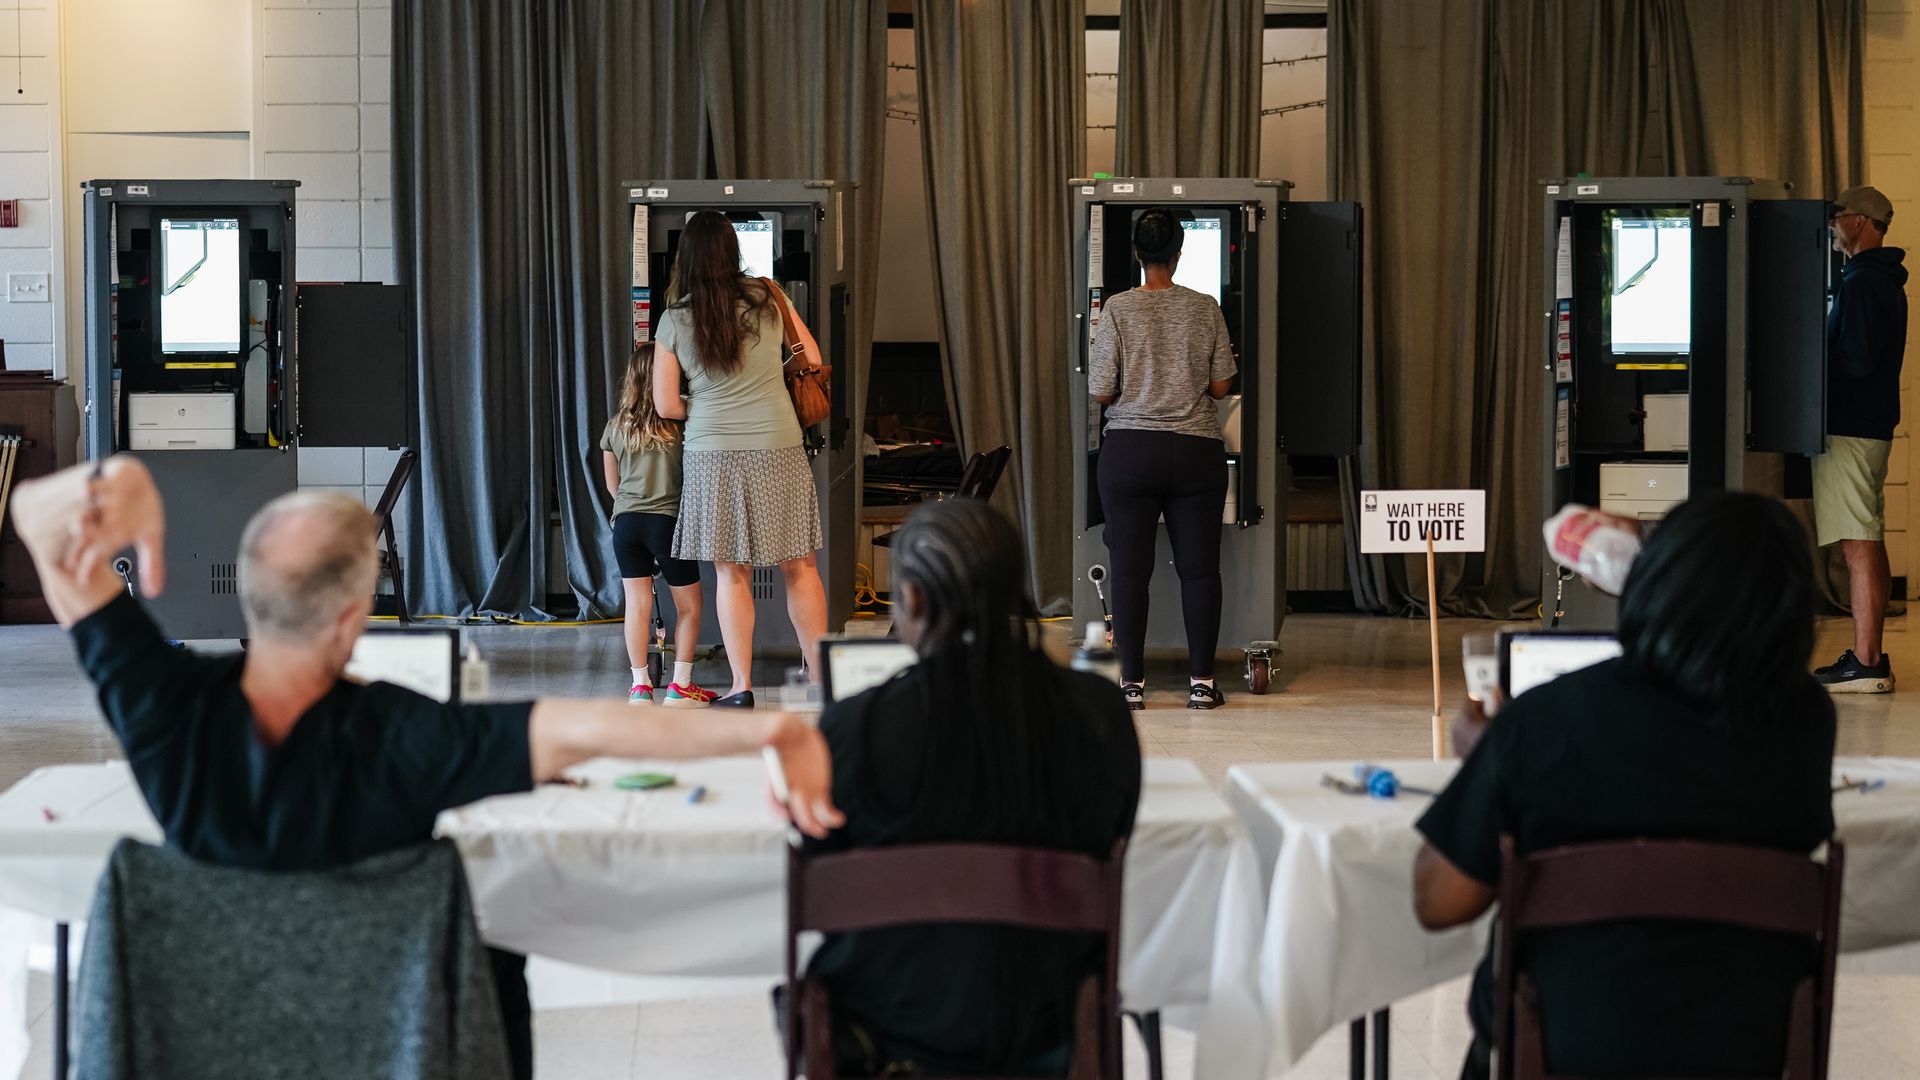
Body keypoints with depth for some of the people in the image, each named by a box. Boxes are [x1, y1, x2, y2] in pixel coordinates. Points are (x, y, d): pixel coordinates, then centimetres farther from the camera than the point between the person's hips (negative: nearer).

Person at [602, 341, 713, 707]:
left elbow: (612, 485, 14)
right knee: (689, 606, 10)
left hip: (626, 522, 3)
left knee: (638, 605, 5)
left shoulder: (616, 425, 5)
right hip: (668, 520, -3)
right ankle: (679, 687, 8)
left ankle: (640, 687, 5)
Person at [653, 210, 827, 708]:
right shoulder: (766, 297, -1)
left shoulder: (674, 321, -2)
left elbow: (666, 405, -1)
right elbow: (813, 359, 9)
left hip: (713, 456, 0)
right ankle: (821, 678, 12)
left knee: (731, 572, 6)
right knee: (799, 567, 8)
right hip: (778, 450, 0)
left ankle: (742, 686, 5)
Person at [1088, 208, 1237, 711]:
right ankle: (1201, 681, 8)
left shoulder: (1118, 309, -6)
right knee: (1199, 567, 6)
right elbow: (1221, 385, 3)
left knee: (1130, 569, 3)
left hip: (1130, 449, -1)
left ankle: (1132, 682, 5)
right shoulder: (1206, 309, 0)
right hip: (1197, 451, 1)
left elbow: (1100, 391, -5)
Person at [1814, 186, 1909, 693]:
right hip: (1873, 423, 11)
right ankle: (1869, 656, 18)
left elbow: (1856, 361, -21)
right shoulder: (1885, 281, 18)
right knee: (1869, 546, 13)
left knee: (1858, 549, -11)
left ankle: (1865, 665, -12)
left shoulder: (1861, 283, -15)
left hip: (1849, 428, -11)